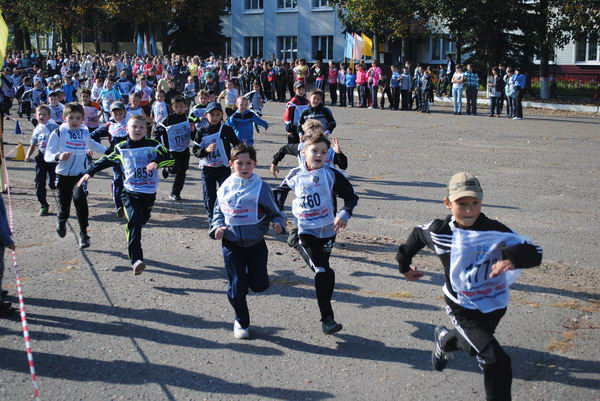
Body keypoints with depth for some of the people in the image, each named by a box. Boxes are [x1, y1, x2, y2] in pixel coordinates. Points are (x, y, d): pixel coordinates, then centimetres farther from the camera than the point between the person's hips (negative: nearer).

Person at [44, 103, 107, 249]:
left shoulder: (85, 132, 7)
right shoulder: (58, 133, -5)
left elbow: (92, 144, 31)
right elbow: (47, 155, -9)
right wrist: (59, 156, -30)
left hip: (80, 174, 1)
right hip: (63, 175, -1)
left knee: (80, 198, -22)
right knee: (64, 205, 5)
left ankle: (83, 234, -14)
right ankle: (61, 222, 43)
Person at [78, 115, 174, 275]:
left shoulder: (153, 146, 1)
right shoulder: (121, 149, 5)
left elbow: (170, 159, -3)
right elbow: (105, 161, 17)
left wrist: (157, 162, -22)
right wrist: (89, 172, 15)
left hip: (149, 194, 2)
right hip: (130, 193, -2)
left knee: (141, 221, 10)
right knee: (134, 221, -18)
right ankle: (136, 260, -27)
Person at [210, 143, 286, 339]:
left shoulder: (262, 187, -6)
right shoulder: (225, 188, 1)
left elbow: (274, 212, 0)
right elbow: (218, 211, 12)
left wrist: (278, 224, -21)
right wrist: (217, 227, -6)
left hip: (256, 243, -1)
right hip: (232, 244, 1)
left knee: (259, 285, -3)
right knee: (237, 287, 4)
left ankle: (249, 277, 34)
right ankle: (241, 322, 26)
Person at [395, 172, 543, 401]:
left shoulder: (495, 232, -22)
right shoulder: (440, 232, -16)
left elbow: (535, 254, -29)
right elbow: (418, 234, 7)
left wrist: (512, 257, -50)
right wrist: (404, 264, 19)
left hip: (494, 306, 3)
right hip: (462, 308, -2)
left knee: (472, 346, 31)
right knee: (496, 361, -20)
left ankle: (445, 339, 63)